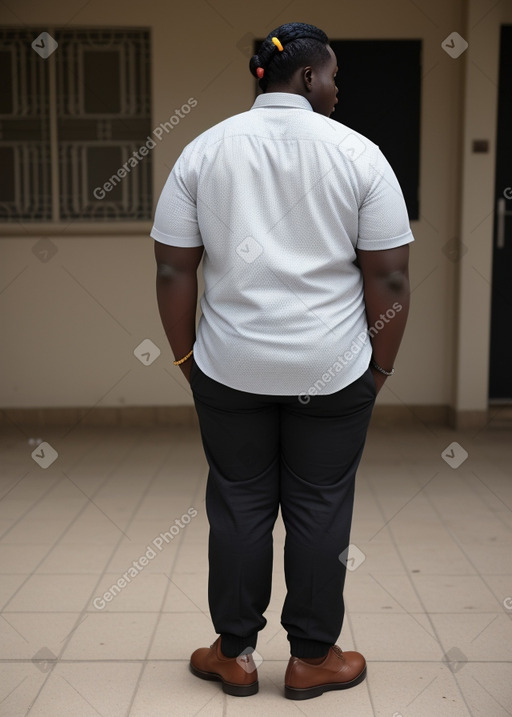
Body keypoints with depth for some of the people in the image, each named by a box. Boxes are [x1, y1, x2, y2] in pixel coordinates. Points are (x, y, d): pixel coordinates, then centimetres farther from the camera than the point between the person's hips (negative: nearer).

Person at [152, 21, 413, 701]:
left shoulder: (203, 149, 1)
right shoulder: (358, 153, -4)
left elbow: (173, 269, 1)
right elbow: (390, 277, -5)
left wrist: (186, 354, 10)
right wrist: (381, 365, 6)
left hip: (231, 366, 2)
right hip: (333, 369, -1)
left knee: (238, 505, 12)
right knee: (321, 509, 10)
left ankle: (235, 654, 25)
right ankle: (312, 658, 24)